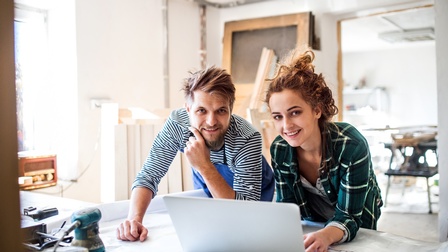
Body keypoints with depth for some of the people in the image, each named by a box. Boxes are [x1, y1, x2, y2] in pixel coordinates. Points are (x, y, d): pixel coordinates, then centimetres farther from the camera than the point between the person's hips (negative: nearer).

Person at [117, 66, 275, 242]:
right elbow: (149, 175, -26)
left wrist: (205, 166, -51)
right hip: (205, 188, -1)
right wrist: (134, 219, -44)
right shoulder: (177, 123, -32)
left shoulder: (248, 138, -40)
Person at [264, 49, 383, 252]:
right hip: (313, 226, 2)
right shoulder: (279, 150, -17)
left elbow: (348, 217, -25)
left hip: (356, 228, -2)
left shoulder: (351, 146, -28)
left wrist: (326, 235, -45)